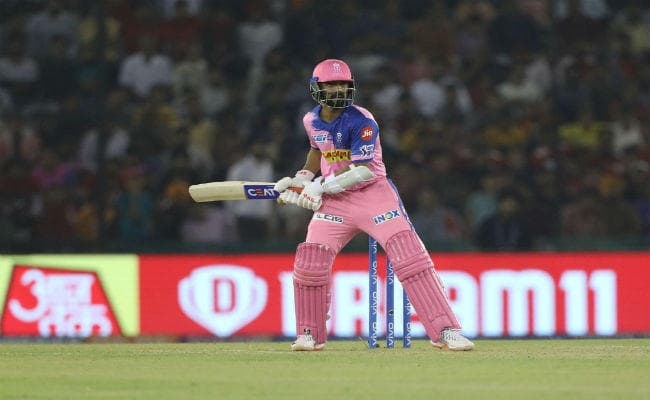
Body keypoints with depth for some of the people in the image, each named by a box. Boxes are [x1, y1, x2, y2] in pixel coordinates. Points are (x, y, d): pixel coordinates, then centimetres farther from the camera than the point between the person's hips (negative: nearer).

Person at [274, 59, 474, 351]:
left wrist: (321, 186, -25)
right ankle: (309, 335, 14)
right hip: (334, 200, 5)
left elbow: (364, 171, -23)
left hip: (373, 193, -5)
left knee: (410, 255, -18)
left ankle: (445, 331, -18)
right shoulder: (312, 121, 4)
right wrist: (301, 179, 12)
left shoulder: (361, 122, -16)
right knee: (308, 263, -6)